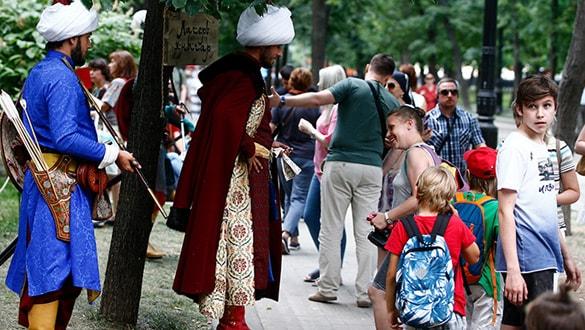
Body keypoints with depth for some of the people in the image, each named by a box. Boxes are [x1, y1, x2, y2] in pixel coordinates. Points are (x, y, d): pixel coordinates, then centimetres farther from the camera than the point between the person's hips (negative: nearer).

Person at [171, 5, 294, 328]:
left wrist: (265, 143, 16)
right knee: (239, 243, -5)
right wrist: (249, 148, -19)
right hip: (238, 178, -10)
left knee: (241, 243, 13)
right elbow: (223, 114, -31)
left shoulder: (239, 70, 15)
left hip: (243, 176, 10)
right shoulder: (244, 77, -16)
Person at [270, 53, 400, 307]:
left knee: (331, 229, 4)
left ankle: (328, 288, 5)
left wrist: (282, 100, -14)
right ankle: (364, 292, 4)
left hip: (340, 164, -3)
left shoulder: (353, 86, -2)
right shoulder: (392, 103, 10)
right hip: (372, 168, 3)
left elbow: (318, 98, -15)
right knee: (365, 233, 6)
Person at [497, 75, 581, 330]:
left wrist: (565, 257, 24)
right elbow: (505, 211, -16)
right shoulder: (515, 147, -11)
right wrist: (512, 270, -22)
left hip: (544, 259, 8)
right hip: (526, 261, -8)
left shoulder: (542, 148, 16)